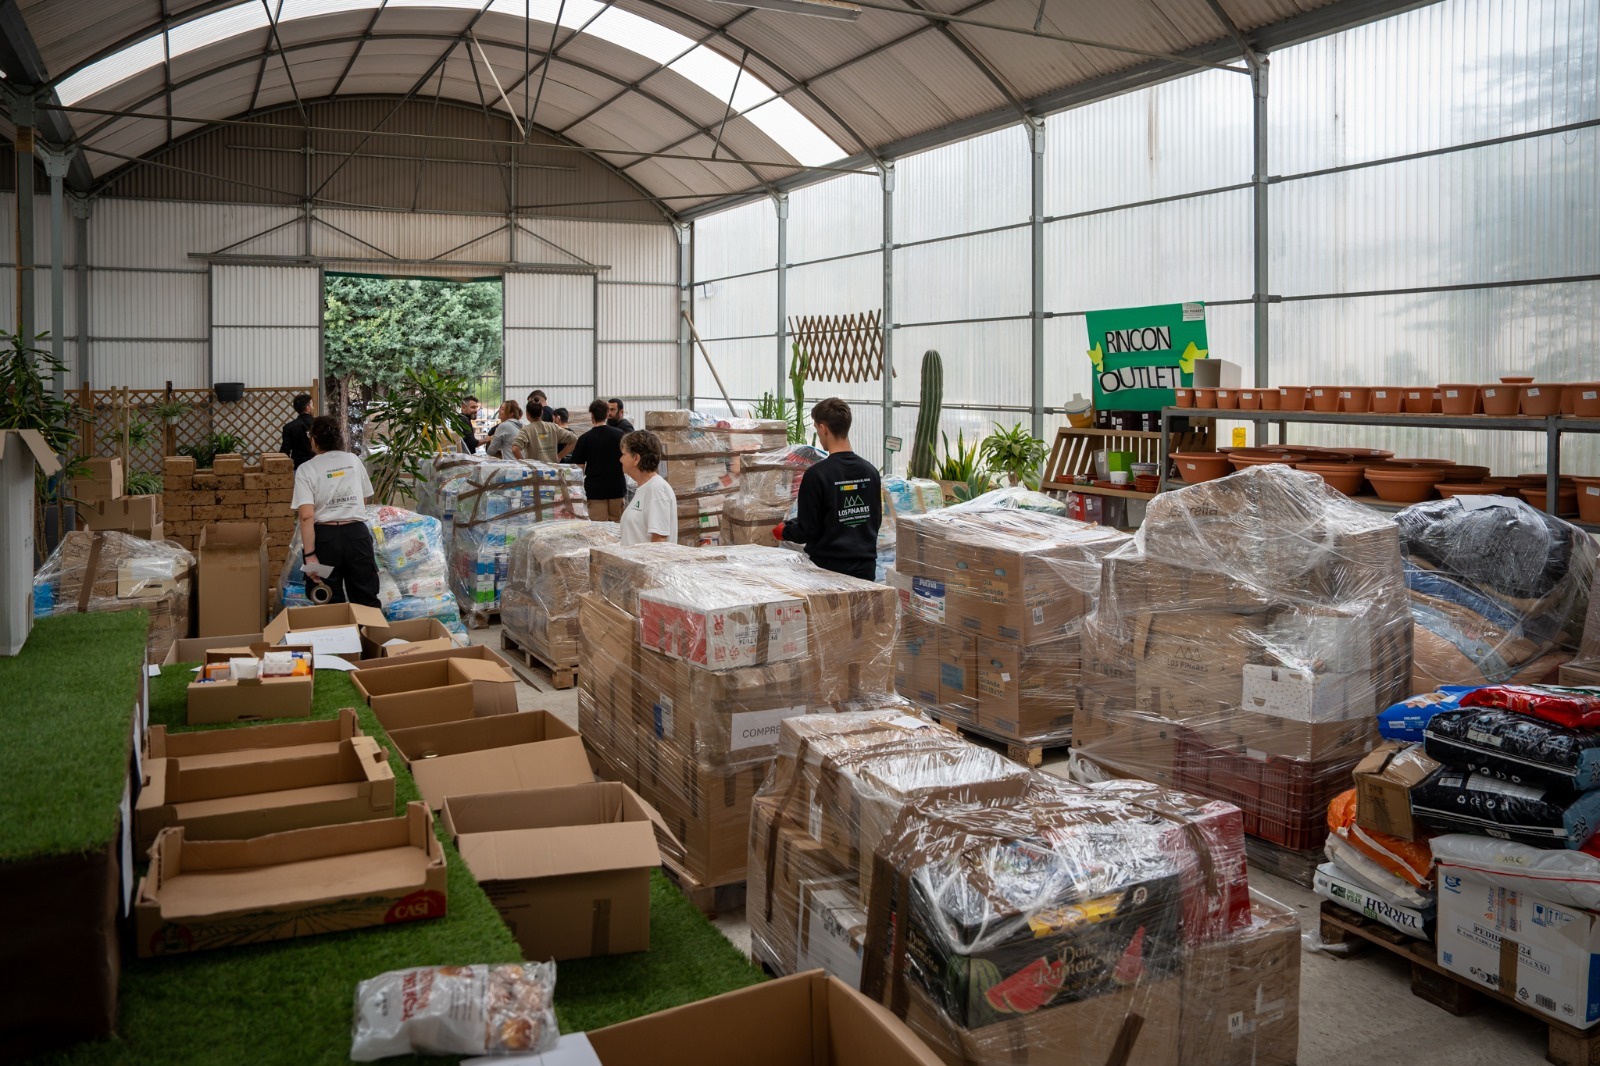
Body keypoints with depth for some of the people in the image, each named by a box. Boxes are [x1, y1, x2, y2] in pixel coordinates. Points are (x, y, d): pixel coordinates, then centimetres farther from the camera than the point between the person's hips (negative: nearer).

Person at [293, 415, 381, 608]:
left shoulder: (306, 470, -4)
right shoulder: (353, 460, 5)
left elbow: (307, 516, -14)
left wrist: (309, 554, -15)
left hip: (325, 536, -2)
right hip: (357, 533, 2)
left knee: (331, 604, 8)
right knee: (367, 599, 8)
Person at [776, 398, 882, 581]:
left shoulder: (816, 475, -13)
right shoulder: (870, 471, 2)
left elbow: (807, 531, -10)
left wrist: (784, 532, 10)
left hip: (829, 566, -4)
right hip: (866, 566, 5)